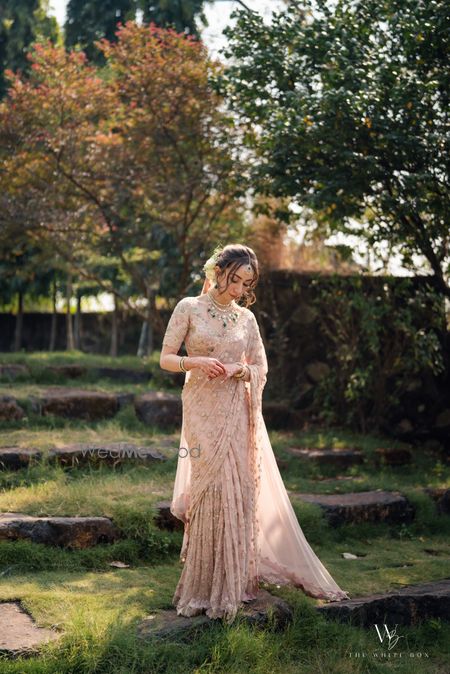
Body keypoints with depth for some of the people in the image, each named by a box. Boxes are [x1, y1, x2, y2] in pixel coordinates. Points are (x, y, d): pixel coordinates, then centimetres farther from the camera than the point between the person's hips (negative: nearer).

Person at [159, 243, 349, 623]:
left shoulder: (246, 318, 9)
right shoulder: (189, 308, 1)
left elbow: (261, 368, 11)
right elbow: (166, 359, 0)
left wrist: (239, 369, -10)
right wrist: (197, 362, -19)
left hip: (237, 411, 3)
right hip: (202, 409, -3)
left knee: (240, 489, 1)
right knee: (211, 489, -6)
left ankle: (235, 578, 13)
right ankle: (207, 587, 6)